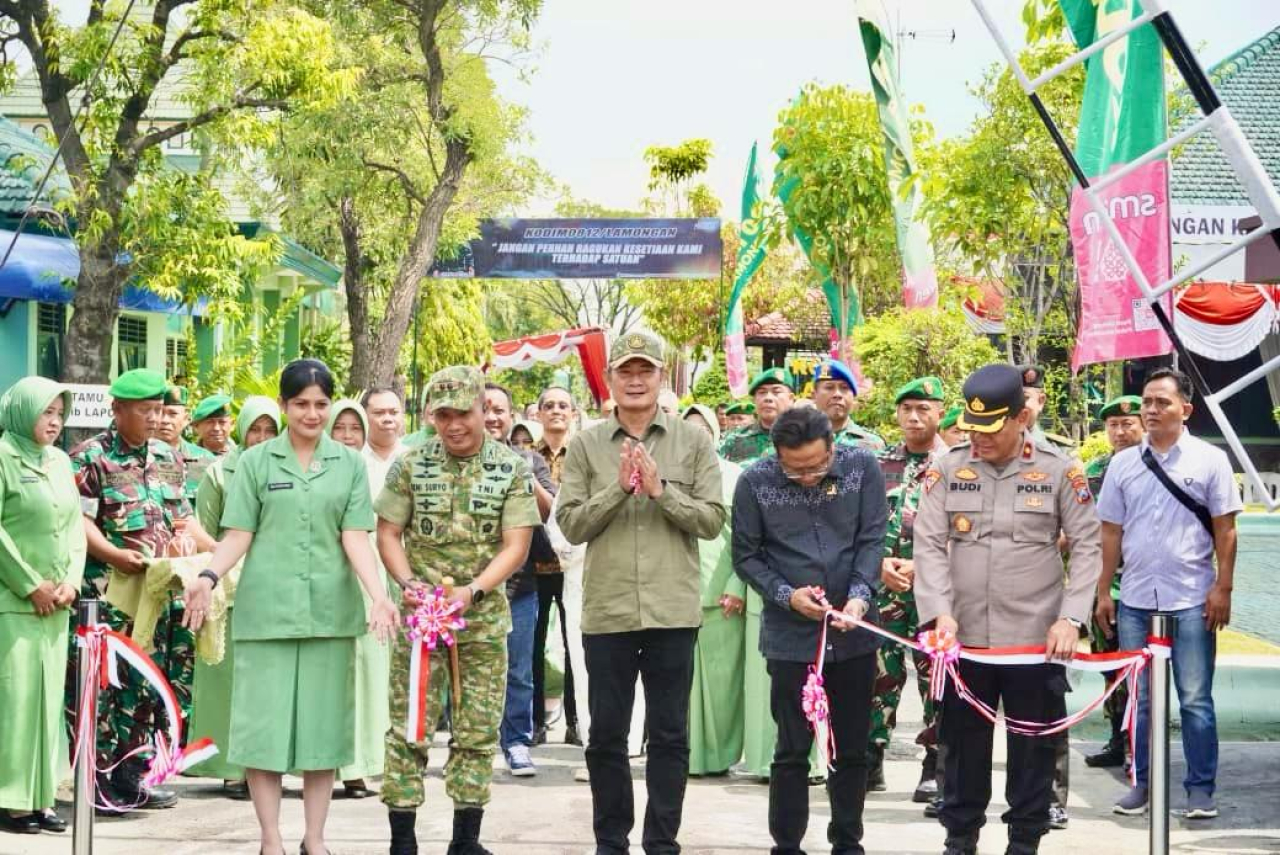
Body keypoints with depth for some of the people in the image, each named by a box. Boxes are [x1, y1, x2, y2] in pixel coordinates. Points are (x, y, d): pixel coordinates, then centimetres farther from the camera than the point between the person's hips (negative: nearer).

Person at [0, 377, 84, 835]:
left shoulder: (61, 462, 14)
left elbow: (76, 526, 16)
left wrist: (71, 580, 0)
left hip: (55, 603, 7)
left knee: (48, 695, 6)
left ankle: (39, 796, 9)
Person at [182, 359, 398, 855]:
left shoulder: (350, 464, 6)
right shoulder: (255, 462, 3)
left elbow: (355, 537, 0)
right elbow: (239, 535, 1)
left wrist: (379, 595, -14)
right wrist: (208, 578, -17)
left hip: (330, 610, 1)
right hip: (266, 610, -1)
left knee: (323, 723, 5)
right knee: (264, 723, 0)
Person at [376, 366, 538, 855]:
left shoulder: (513, 469, -1)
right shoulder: (411, 464, 1)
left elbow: (516, 545, -6)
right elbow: (388, 533, 3)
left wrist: (473, 590, -20)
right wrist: (407, 582, -14)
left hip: (484, 618, 0)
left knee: (478, 731, 5)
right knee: (408, 727, -1)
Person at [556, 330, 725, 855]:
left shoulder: (693, 442, 3)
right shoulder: (585, 446, 4)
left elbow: (712, 519, -2)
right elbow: (571, 524, -1)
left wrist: (660, 489, -14)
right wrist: (618, 487, -13)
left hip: (673, 611, 0)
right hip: (606, 611, 1)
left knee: (670, 734, 6)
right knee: (606, 735, 8)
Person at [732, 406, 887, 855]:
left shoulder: (862, 467, -7)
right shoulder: (755, 481, -10)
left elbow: (872, 539, -5)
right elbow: (746, 554, -3)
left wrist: (860, 594, -20)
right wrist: (786, 594, -16)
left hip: (854, 632, 2)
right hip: (791, 636, -2)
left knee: (851, 749, 12)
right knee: (792, 751, 4)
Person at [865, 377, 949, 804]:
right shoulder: (879, 464, 10)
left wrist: (917, 567, -13)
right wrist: (881, 564, -8)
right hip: (883, 586, 3)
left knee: (935, 676, 1)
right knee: (879, 672, 5)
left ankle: (934, 766, 10)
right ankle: (871, 760, 12)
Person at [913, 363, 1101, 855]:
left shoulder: (1059, 470, -2)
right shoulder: (947, 469, 2)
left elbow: (1087, 547, 0)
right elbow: (929, 545, -1)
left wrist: (1071, 618, -10)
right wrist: (940, 612, -13)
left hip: (1037, 638, -1)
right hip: (964, 637, 1)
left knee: (1033, 744, 6)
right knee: (963, 741, 10)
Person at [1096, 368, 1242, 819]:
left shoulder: (1210, 460, -1)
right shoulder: (1123, 463, 7)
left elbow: (1225, 530, -1)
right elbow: (1111, 532, 10)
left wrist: (1223, 588, -7)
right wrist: (1103, 591, 7)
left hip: (1192, 600, -3)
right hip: (1135, 600, 3)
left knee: (1195, 700, 1)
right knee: (1139, 698, 10)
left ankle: (1200, 788, 9)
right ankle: (1142, 782, 19)